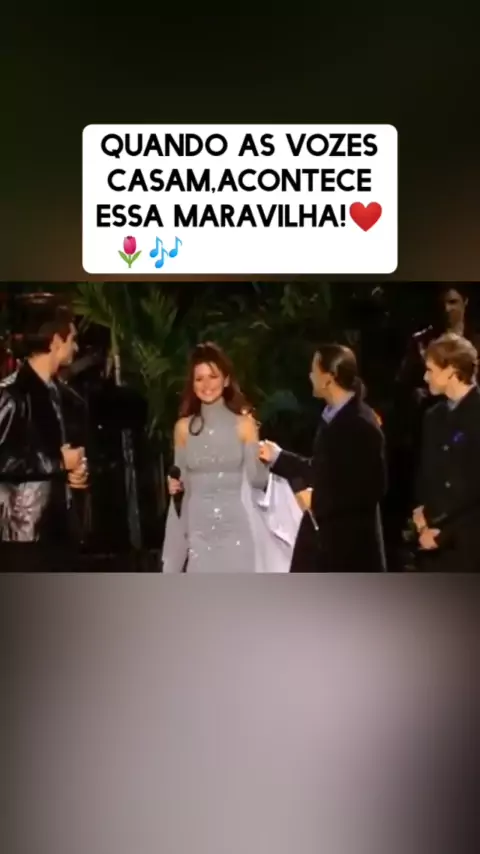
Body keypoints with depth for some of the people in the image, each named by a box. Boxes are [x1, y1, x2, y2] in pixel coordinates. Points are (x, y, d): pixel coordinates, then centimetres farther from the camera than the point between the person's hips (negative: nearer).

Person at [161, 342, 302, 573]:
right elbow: (181, 483, 12)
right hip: (199, 531, 2)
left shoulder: (243, 423, -1)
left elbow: (257, 477, -3)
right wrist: (174, 486, -7)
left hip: (236, 529, -2)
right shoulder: (184, 427, 6)